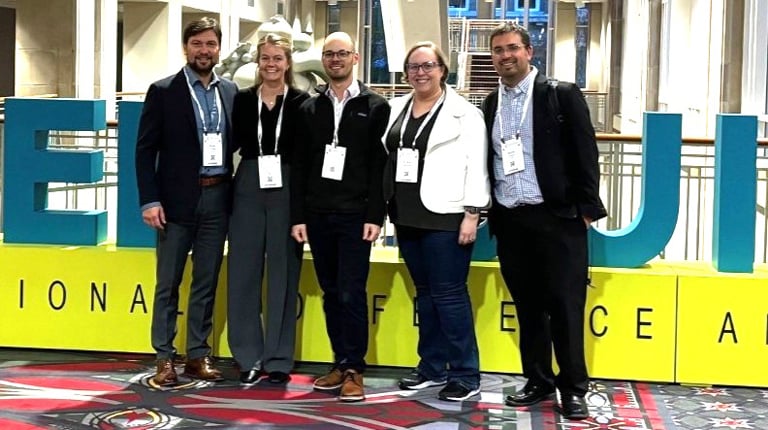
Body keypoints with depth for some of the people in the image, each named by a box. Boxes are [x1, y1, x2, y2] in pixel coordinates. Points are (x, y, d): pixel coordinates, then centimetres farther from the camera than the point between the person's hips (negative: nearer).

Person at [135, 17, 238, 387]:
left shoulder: (230, 92, 10)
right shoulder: (163, 91, -1)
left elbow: (236, 144, 13)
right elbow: (145, 149, -4)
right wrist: (150, 201, -11)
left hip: (217, 199, 4)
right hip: (178, 199, -4)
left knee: (206, 283, 9)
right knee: (168, 283, 2)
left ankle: (198, 355, 18)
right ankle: (164, 358, 9)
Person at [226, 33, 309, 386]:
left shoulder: (302, 102, 1)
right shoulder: (243, 100, 7)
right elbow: (235, 143, 5)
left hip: (287, 192, -2)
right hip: (248, 190, 2)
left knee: (283, 275, 5)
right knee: (244, 274, 4)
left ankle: (279, 359, 14)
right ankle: (249, 357, 15)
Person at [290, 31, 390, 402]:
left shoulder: (375, 107, 2)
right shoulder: (310, 108, 12)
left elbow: (380, 166, -3)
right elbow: (300, 166, 9)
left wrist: (375, 215, -11)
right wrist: (298, 215, 3)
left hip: (355, 216, -4)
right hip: (318, 216, 4)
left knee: (351, 294, -7)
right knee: (330, 294, 8)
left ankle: (354, 369, 2)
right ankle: (340, 364, 16)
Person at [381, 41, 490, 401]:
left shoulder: (463, 112, -3)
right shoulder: (396, 109, 12)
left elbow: (476, 166, -7)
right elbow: (385, 157, 11)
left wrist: (472, 213, -13)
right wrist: (387, 208, 6)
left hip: (445, 216, -6)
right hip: (407, 216, 6)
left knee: (449, 294, -5)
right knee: (424, 293, 13)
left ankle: (465, 375, 3)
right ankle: (433, 367, 22)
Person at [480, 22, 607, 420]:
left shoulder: (562, 95, -2)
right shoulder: (491, 104, 12)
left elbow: (584, 153, -5)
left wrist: (586, 207, -9)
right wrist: (488, 211, 10)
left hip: (557, 217, -4)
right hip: (510, 221, 5)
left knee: (565, 306, -1)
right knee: (528, 307, 11)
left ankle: (573, 388, 9)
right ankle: (538, 381, 21)